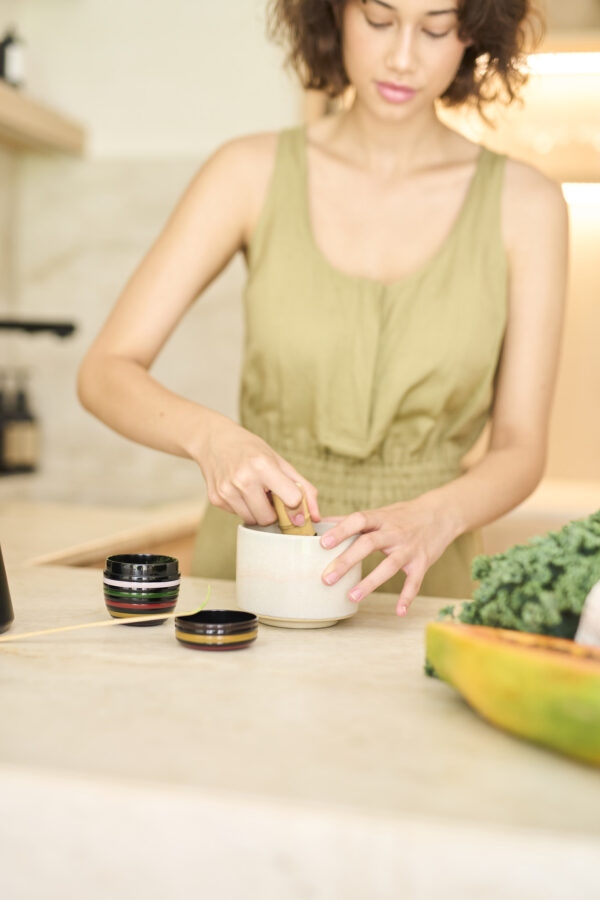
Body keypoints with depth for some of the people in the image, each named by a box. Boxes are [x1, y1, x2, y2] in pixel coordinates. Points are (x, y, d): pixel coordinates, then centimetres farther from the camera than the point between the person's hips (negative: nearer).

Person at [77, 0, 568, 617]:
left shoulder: (523, 205, -1)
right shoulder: (252, 174, -1)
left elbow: (520, 449, -1)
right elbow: (105, 371, -3)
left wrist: (433, 519, -22)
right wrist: (211, 437, -23)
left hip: (412, 591, 0)